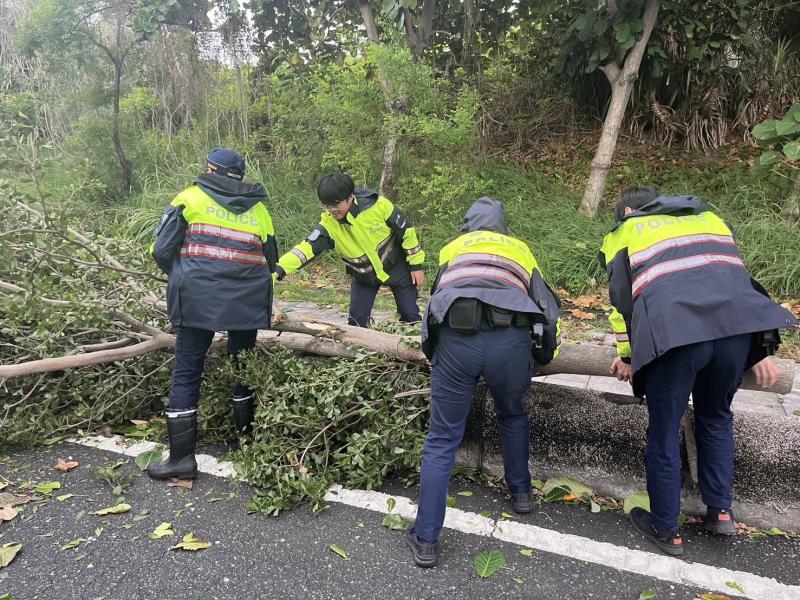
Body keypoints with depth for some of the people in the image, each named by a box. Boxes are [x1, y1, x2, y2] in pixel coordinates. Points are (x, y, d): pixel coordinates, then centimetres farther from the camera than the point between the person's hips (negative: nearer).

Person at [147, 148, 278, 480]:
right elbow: (270, 262, 17)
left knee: (186, 374, 6)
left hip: (198, 300, -3)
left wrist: (181, 277, 19)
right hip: (247, 302, 3)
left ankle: (182, 456, 8)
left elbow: (161, 250, 1)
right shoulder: (259, 209, 13)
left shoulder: (190, 198, 5)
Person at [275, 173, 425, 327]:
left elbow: (406, 231, -15)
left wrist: (416, 265, -10)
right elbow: (307, 247, -32)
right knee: (356, 320, 0)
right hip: (363, 277, 2)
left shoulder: (378, 205, -27)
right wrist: (278, 270, -48)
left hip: (397, 268, -1)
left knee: (410, 316, 5)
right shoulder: (329, 224, -24)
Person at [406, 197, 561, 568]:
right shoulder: (520, 249, 32)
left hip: (454, 339, -1)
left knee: (442, 440, 12)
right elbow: (548, 306, 25)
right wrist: (543, 353, 40)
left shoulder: (453, 247, 31)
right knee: (513, 415, 32)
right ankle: (521, 492, 45)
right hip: (512, 341, 1)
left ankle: (426, 540, 15)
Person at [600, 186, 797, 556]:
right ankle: (720, 512, 34)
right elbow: (743, 280, 27)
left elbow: (623, 299, 11)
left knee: (664, 435, 12)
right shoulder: (708, 217, 32)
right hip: (737, 327, 5)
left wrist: (627, 355, 20)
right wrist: (761, 348, 28)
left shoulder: (624, 232, 21)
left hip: (674, 334, -4)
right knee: (716, 419, 28)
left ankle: (665, 531, 25)